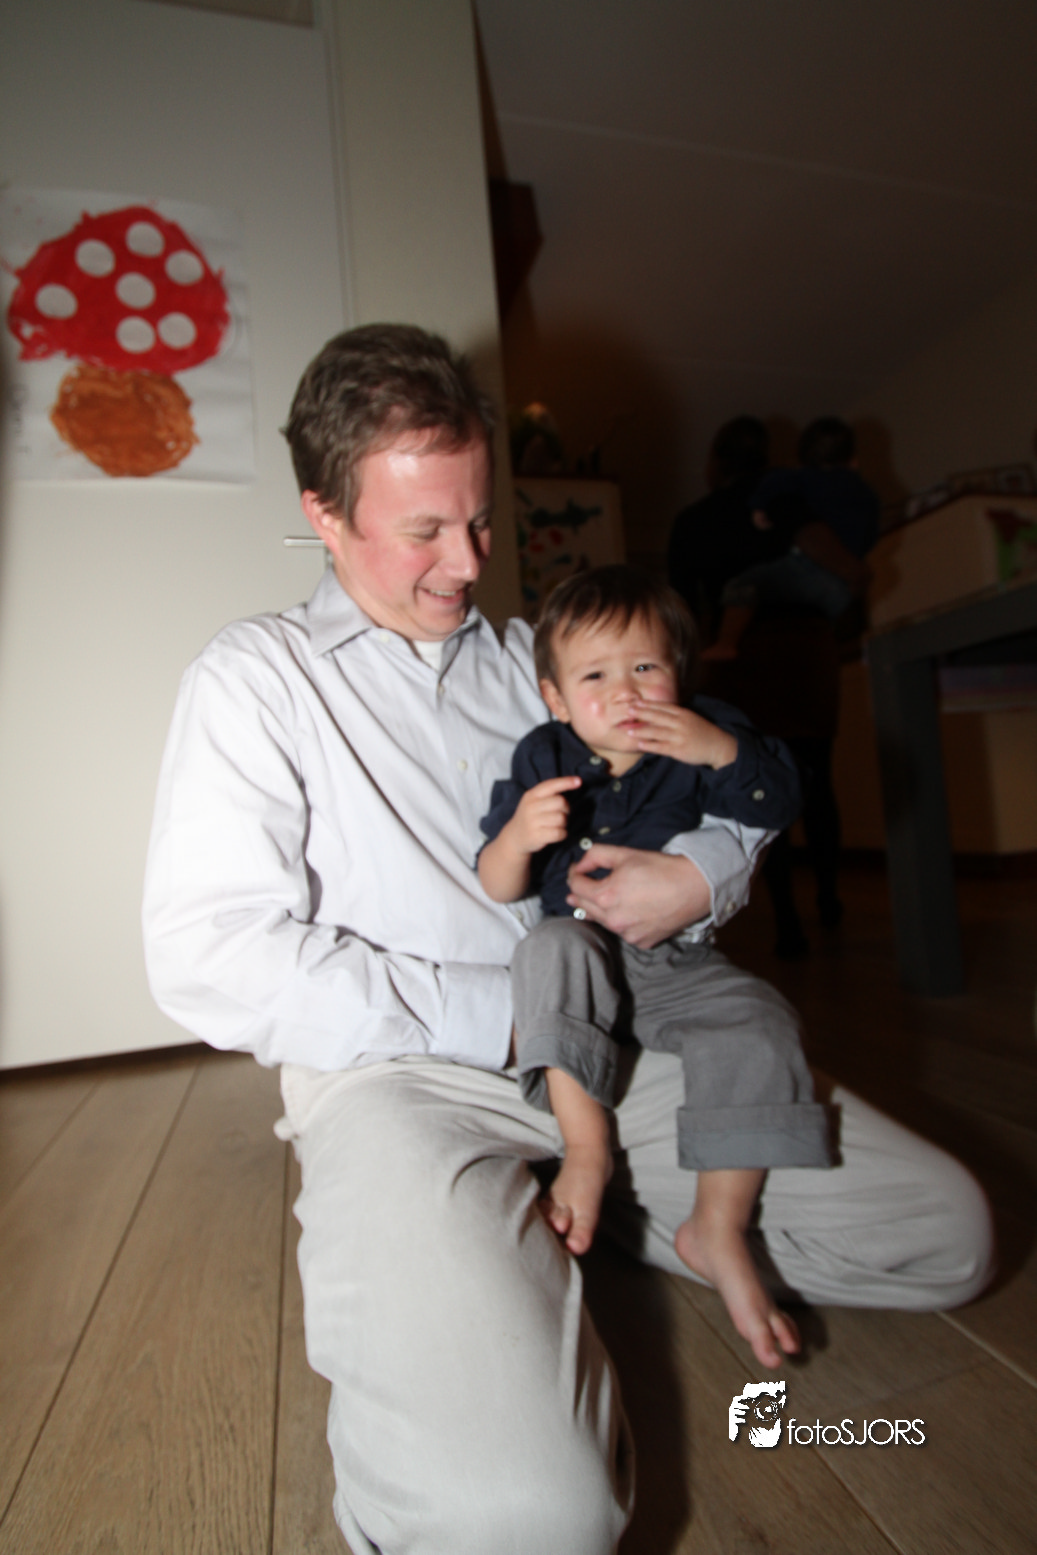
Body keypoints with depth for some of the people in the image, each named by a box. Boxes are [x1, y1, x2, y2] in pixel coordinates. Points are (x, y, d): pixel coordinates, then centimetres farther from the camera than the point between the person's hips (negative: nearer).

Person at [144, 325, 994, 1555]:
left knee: (944, 1234, -2)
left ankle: (590, 1205, 10)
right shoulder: (254, 679, 2)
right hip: (401, 1071, -4)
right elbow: (207, 961, -10)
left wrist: (701, 874, -4)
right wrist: (500, 1016, -13)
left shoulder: (524, 660, 17)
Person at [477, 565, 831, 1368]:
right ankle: (587, 1149, -22)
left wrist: (722, 750, -30)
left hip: (678, 962, 1)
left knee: (761, 1035, -22)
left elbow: (781, 805, -12)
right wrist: (517, 836, -33)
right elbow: (498, 887, -9)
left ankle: (718, 1230, -5)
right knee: (552, 948, -33)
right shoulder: (543, 758, -8)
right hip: (587, 950, 0)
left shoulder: (703, 738, -5)